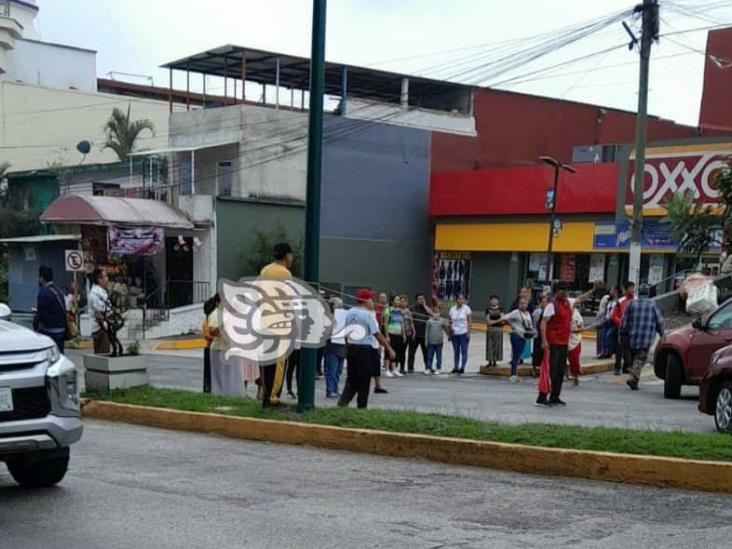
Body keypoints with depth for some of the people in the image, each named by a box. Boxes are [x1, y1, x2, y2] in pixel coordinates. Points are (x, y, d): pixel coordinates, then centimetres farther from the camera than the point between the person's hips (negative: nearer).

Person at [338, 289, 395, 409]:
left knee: (351, 379, 13)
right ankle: (361, 406, 8)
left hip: (350, 347, 6)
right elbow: (378, 335, -14)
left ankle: (343, 401, -3)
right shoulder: (368, 315, -13)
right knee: (364, 381, 5)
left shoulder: (349, 313, 7)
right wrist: (389, 349, -10)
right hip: (364, 349, -6)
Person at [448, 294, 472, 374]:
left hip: (463, 333, -3)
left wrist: (468, 332, -11)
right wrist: (450, 332, 9)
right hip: (455, 334, 3)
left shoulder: (466, 308, -4)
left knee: (464, 351, -4)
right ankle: (455, 367, 15)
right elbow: (450, 322, 11)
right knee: (456, 352, 9)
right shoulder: (452, 309, 5)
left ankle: (462, 368, -4)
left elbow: (469, 321, -5)